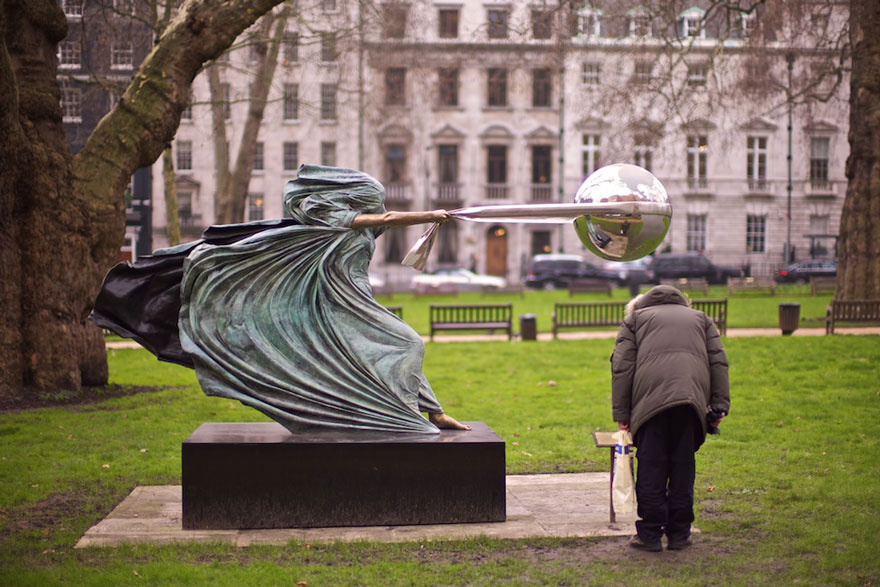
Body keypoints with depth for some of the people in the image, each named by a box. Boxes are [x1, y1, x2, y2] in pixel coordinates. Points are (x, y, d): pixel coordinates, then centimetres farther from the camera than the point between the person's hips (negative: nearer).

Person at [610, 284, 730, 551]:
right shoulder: (700, 318, 32)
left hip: (651, 398, -2)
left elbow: (622, 367, 11)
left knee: (651, 467, 2)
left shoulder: (634, 319, 25)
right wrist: (719, 406, 12)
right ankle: (679, 533, 12)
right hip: (693, 396, 2)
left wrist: (621, 414, 9)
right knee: (683, 465, 8)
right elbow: (718, 362, 18)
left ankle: (650, 534, 4)